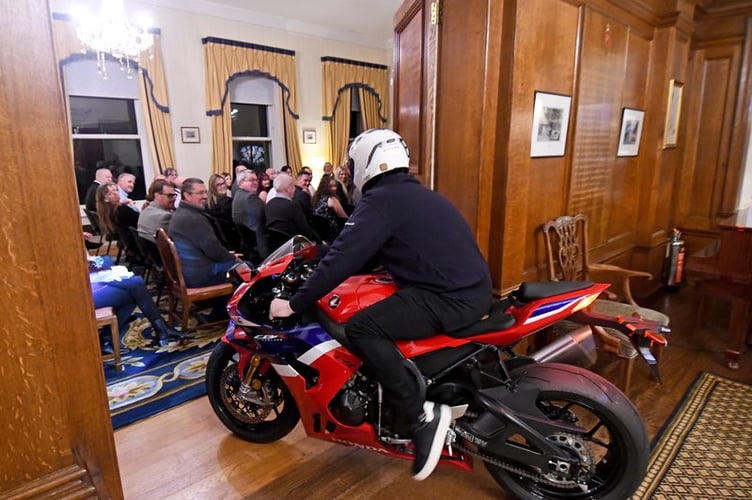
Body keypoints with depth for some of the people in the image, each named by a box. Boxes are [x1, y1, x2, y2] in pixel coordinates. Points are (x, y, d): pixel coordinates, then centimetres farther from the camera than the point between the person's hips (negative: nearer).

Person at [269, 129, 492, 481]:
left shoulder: (381, 199, -10)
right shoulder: (413, 193, 20)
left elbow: (345, 257, -16)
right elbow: (365, 250, 29)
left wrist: (295, 304, -8)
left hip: (450, 298, -11)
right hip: (473, 289, 11)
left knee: (362, 329, -18)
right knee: (380, 316, 26)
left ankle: (423, 417, -12)